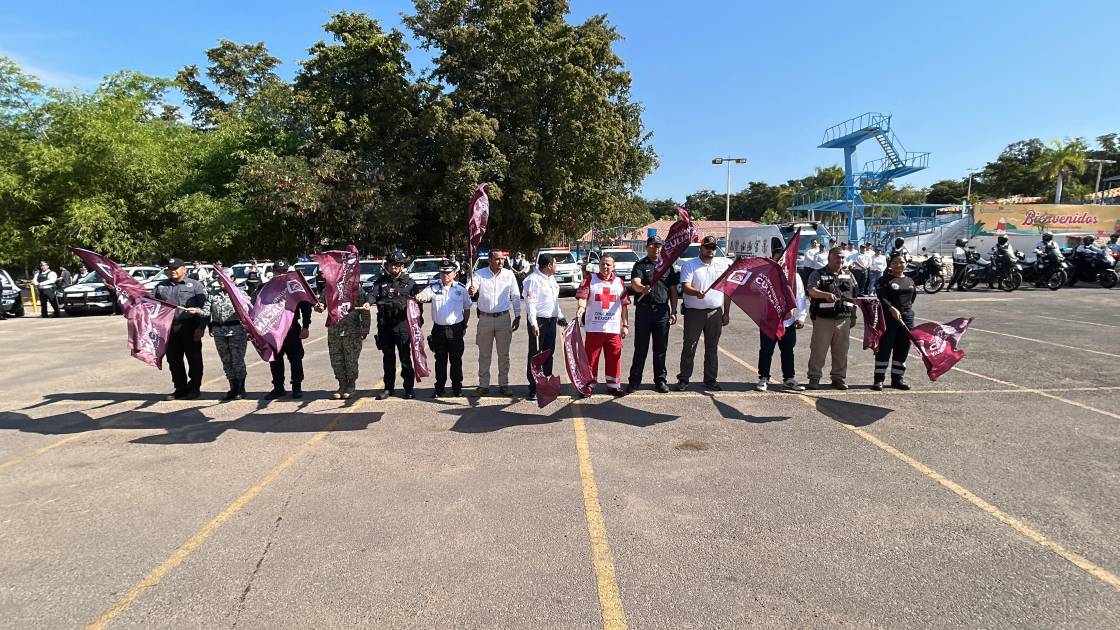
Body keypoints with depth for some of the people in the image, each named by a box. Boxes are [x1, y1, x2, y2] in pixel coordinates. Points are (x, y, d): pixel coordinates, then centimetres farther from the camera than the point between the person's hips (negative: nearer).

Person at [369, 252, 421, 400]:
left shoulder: (408, 282, 9)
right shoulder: (381, 281, 12)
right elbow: (373, 293, -4)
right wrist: (367, 302, -26)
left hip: (403, 325, -2)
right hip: (385, 325, 2)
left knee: (405, 358, -1)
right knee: (388, 358, 11)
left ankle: (408, 388, 8)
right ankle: (389, 388, 21)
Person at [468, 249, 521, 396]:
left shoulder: (509, 275, 1)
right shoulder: (479, 274, -3)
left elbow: (515, 297, 7)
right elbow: (471, 290, -14)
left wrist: (517, 316, 6)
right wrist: (470, 292, -38)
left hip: (504, 318, 1)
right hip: (485, 318, -1)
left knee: (504, 354, 8)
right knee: (484, 354, 7)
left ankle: (503, 384, 19)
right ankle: (483, 385, 16)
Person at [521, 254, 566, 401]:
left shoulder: (551, 278, 16)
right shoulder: (532, 279, -12)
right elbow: (530, 302, -18)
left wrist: (560, 316, 20)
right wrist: (533, 324, -23)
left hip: (551, 320, 8)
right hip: (538, 321, -8)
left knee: (549, 353, 13)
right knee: (535, 354, -2)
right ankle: (534, 388, 3)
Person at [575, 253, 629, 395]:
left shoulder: (619, 282, 12)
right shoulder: (590, 280, 4)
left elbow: (623, 305, 14)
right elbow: (582, 298, -6)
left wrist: (625, 325, 10)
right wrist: (581, 308, -28)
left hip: (614, 329, 3)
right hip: (594, 328, -2)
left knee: (614, 358, 6)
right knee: (590, 358, 1)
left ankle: (613, 385, 18)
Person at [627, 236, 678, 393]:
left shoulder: (667, 266, 14)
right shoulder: (640, 265, 4)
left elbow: (673, 290, 13)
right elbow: (635, 282, -15)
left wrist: (674, 312, 6)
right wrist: (643, 288, -38)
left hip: (662, 311, 3)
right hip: (643, 310, -2)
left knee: (661, 349, 8)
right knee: (640, 348, 2)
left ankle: (661, 380, 18)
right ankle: (634, 381, 10)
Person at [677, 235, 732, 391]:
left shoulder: (723, 264, 10)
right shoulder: (689, 265, -1)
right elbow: (686, 286, -13)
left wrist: (727, 312, 9)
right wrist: (696, 293, -35)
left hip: (715, 312, 3)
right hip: (694, 312, -3)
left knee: (712, 348, 9)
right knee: (689, 347, 1)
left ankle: (711, 380, 19)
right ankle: (683, 379, 10)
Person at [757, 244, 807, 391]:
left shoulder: (795, 276, 5)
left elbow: (800, 298, 5)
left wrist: (800, 317, 0)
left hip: (789, 322, 3)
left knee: (788, 351, 14)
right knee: (766, 351, 4)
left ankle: (789, 379, 26)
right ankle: (764, 378, 16)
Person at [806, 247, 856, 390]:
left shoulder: (848, 275, 15)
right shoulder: (818, 274, -1)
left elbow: (853, 297, 20)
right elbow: (812, 291, -18)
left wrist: (853, 316, 16)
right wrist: (826, 295, -37)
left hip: (843, 320, 4)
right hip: (823, 319, -4)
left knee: (841, 351, 9)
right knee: (818, 350, -1)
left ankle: (838, 378, 21)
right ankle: (814, 378, 7)